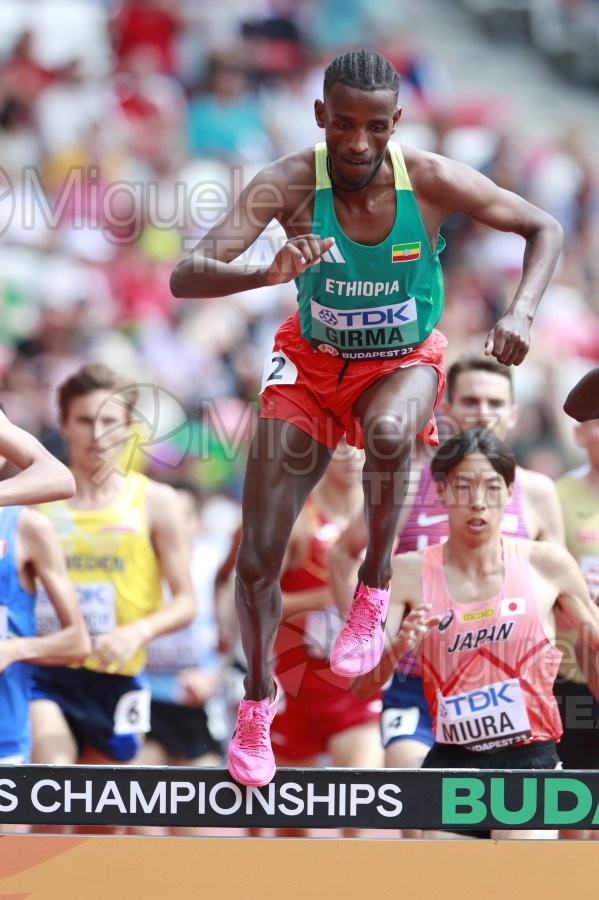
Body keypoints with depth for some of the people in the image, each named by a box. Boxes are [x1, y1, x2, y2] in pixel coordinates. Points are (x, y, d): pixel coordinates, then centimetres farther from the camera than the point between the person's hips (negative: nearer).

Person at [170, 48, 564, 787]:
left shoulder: (433, 182, -24)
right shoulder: (290, 185, -26)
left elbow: (544, 228, -9)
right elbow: (185, 277, -34)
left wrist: (521, 312, -27)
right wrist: (268, 275, -54)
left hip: (404, 362, -1)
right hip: (312, 362, 1)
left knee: (387, 434, -39)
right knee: (257, 557, -4)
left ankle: (374, 588, -13)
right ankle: (257, 701, 24)